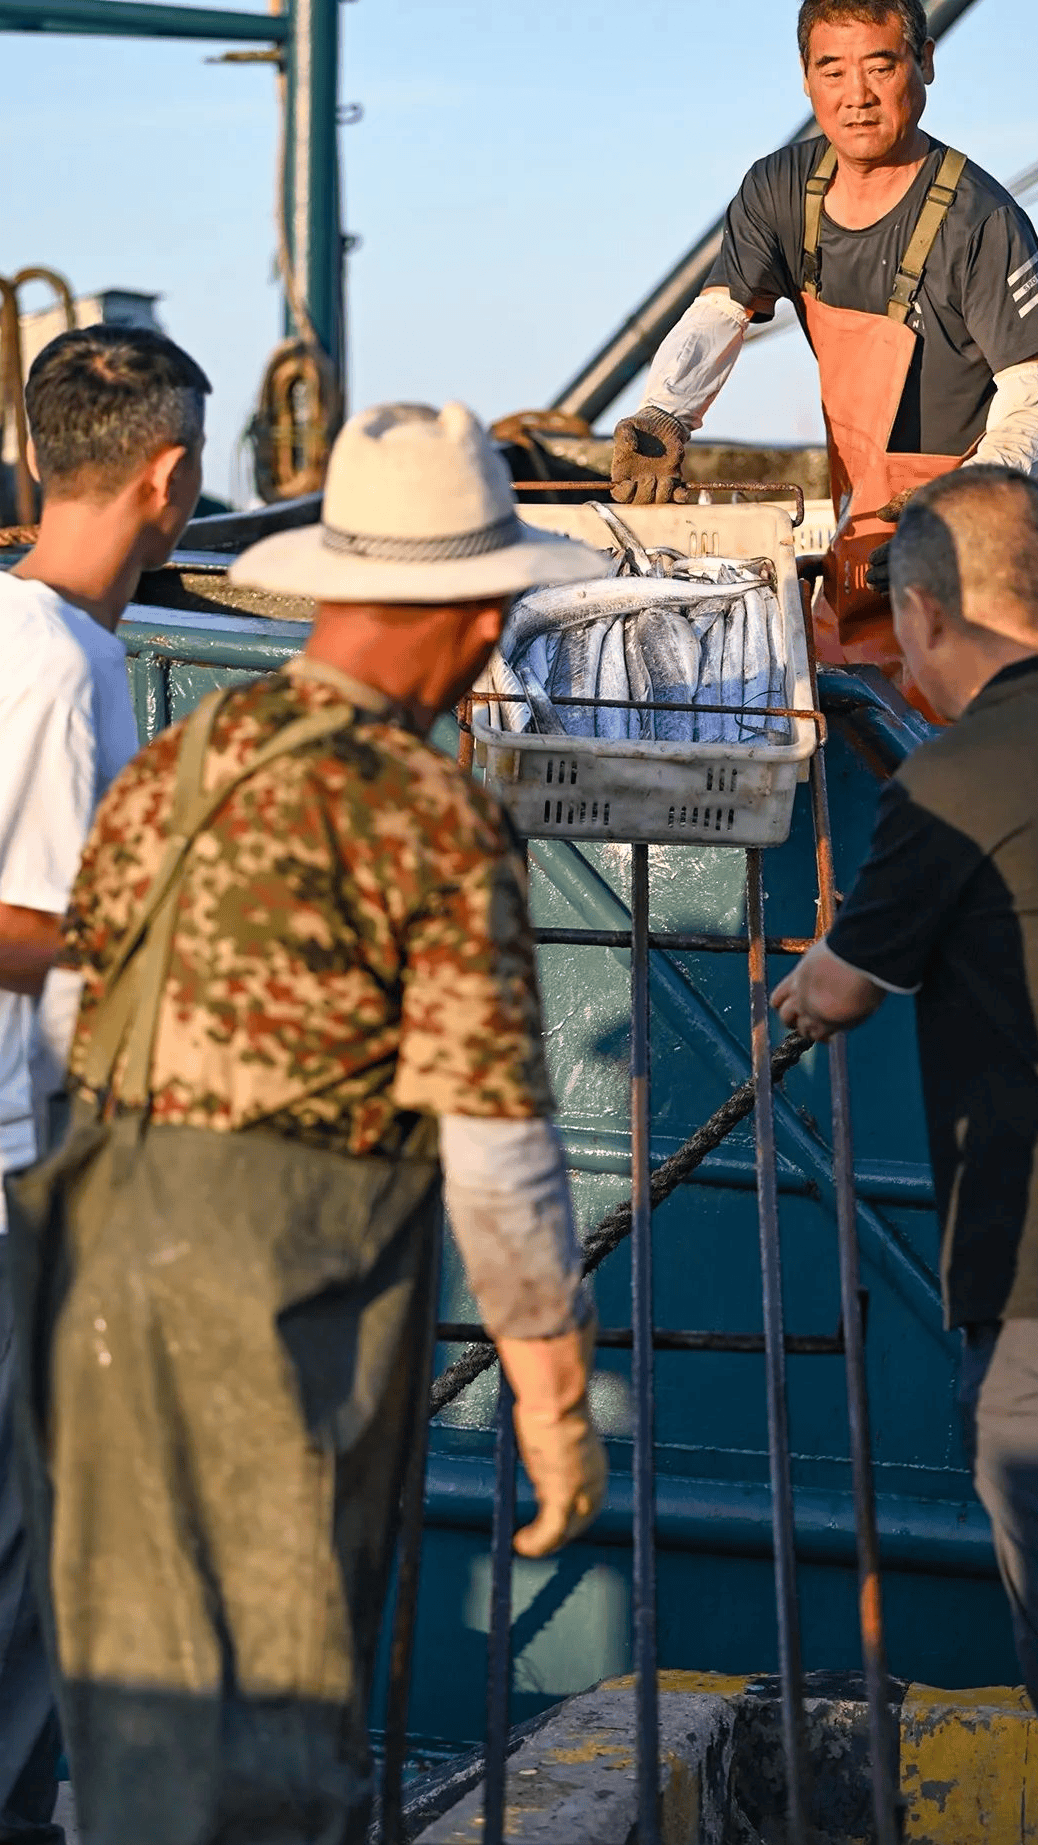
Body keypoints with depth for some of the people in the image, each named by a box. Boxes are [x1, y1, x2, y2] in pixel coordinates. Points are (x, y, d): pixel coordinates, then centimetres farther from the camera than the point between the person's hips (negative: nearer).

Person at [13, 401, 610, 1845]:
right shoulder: (437, 819, -13)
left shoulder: (170, 768, 6)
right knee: (275, 1690, 1)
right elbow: (495, 1143, -13)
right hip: (304, 1290, -7)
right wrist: (554, 1394, -5)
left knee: (142, 1655, 16)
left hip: (116, 1248, 7)